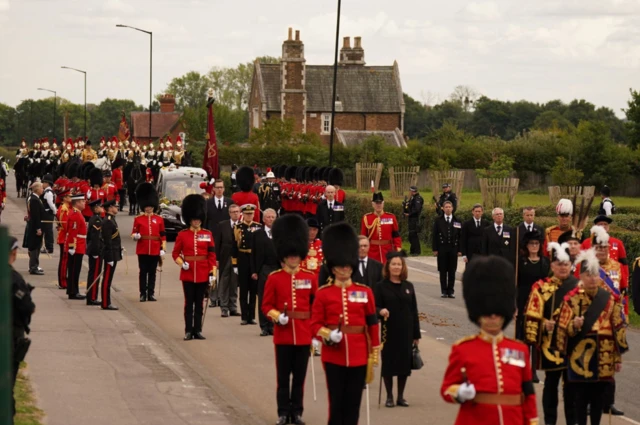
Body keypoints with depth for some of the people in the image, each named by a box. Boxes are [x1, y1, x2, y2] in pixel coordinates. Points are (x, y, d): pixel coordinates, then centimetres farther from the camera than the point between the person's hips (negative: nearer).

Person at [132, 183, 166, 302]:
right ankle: (143, 294, 6)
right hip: (142, 250, -1)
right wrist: (135, 236, -17)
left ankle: (151, 294, 11)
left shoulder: (159, 219, 6)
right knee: (143, 272, 1)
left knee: (152, 272, 5)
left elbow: (163, 235, 6)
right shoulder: (138, 219, 3)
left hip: (155, 251, 1)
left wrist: (163, 249, 0)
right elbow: (134, 233, 6)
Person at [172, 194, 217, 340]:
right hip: (188, 274, -1)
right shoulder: (182, 235, 1)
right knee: (189, 303, 2)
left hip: (203, 274, 1)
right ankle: (188, 331, 6)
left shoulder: (208, 235, 4)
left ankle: (198, 330, 12)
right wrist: (181, 263, -14)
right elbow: (175, 253, 4)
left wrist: (212, 273, -3)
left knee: (199, 303, 7)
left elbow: (212, 255, 3)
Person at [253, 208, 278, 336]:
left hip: (278, 269, 1)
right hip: (263, 270, -1)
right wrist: (254, 271, -3)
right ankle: (264, 327, 5)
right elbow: (254, 254, 3)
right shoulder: (258, 234, 5)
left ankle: (273, 325, 8)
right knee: (263, 299, 1)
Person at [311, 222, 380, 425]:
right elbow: (315, 324, 1)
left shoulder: (365, 292, 5)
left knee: (353, 403, 6)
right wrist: (327, 335, -19)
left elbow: (373, 324, 7)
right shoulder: (323, 293, 0)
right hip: (334, 356, -1)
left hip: (359, 356, 2)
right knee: (336, 402, 1)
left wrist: (374, 353, 5)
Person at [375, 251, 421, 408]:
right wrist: (380, 311, -29)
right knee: (388, 363, 2)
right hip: (388, 332, -3)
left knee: (405, 363, 5)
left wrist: (416, 334, 6)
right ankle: (389, 397, 13)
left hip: (406, 332, 3)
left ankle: (401, 396, 17)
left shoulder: (409, 286, 7)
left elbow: (414, 311, 8)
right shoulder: (381, 286, -2)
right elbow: (375, 307, -4)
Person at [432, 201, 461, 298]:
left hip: (453, 249, 1)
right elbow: (435, 235, 3)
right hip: (442, 249, -1)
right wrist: (435, 249, -4)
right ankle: (444, 291, 7)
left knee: (452, 271, 2)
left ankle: (450, 291, 7)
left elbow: (460, 237, 7)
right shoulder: (438, 221, 5)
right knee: (443, 271, 1)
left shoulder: (457, 222, 7)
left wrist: (459, 249, 0)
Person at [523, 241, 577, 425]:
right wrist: (544, 324, -20)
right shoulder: (541, 287, -3)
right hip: (551, 343, -2)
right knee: (551, 382, 6)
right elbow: (532, 315, -6)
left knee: (571, 382, 8)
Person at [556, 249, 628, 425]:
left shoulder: (610, 299, 3)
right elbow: (564, 329, -1)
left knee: (599, 397, 6)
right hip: (580, 356, -2)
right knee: (581, 396, 2)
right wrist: (574, 326, -24)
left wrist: (618, 356, 4)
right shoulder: (571, 299, -2)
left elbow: (619, 328, 5)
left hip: (604, 357, 2)